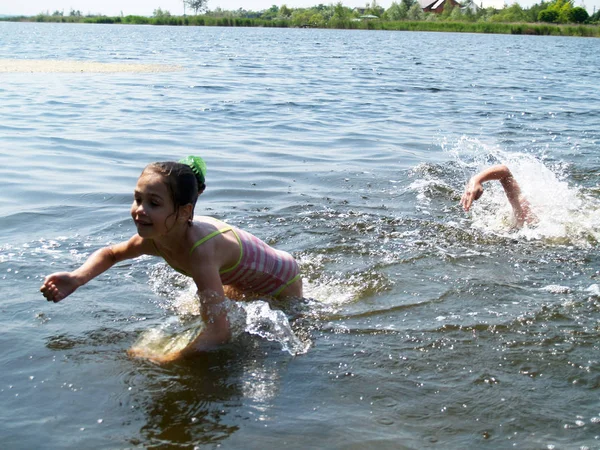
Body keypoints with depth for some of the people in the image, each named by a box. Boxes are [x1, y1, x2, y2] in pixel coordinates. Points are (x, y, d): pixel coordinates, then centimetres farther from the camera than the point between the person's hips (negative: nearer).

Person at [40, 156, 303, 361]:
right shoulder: (155, 239, -22)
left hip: (282, 285, -6)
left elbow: (218, 332, -49)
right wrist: (76, 279, -18)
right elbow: (110, 254, 0)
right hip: (243, 283, 6)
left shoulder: (200, 250, -45)